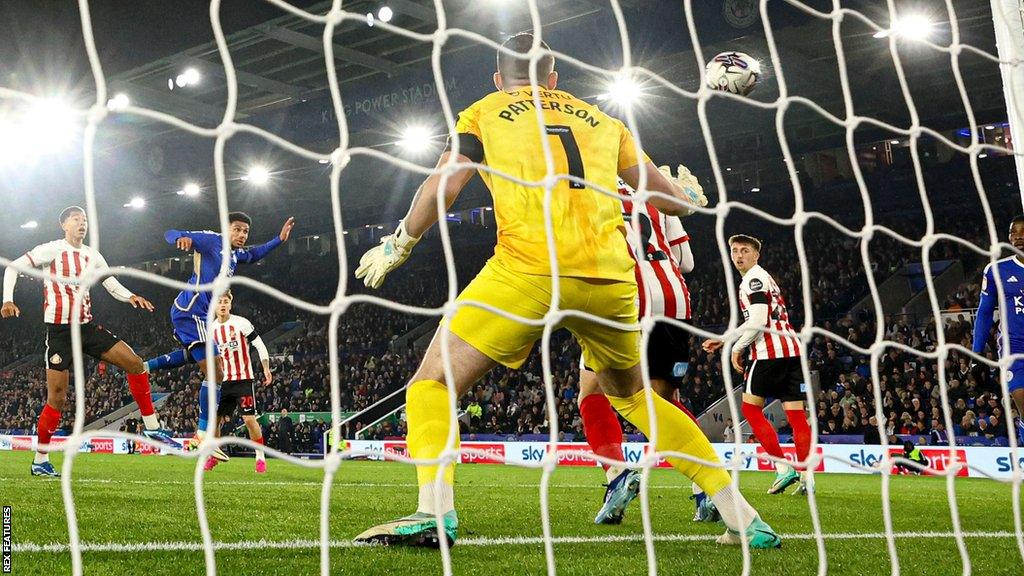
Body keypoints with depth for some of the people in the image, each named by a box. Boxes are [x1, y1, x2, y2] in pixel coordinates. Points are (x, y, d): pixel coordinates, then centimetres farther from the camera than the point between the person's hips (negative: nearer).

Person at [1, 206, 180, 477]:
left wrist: (130, 296, -10)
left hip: (87, 327, 5)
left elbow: (113, 285, 12)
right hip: (59, 331, -5)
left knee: (135, 363, -6)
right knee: (57, 398, -6)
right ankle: (40, 460, 7)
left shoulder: (93, 256, 11)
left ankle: (151, 426, 2)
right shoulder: (52, 250, -5)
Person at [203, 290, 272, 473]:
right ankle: (213, 456, 21)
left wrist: (266, 369, -16)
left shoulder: (241, 323, -8)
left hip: (243, 379, -5)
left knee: (249, 418, -12)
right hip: (224, 381, 5)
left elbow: (260, 345, -7)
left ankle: (260, 457, 0)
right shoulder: (211, 328, 8)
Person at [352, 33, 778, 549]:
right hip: (611, 278, 4)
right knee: (632, 394, 26)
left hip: (528, 270, -4)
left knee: (433, 383, 8)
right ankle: (743, 517, 19)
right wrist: (683, 193, 48)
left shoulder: (484, 113, 17)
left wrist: (397, 246, 17)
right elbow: (675, 202, 25)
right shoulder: (602, 121, 26)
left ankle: (435, 512, -16)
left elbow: (444, 185, 3)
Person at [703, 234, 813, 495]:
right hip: (792, 348, 9)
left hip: (770, 351, -9)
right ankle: (806, 478, -2)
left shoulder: (754, 279, -5)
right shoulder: (763, 278, 27)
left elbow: (759, 322, -15)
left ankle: (783, 468, -9)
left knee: (751, 407, -1)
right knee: (796, 414, 3)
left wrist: (737, 348, -5)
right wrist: (723, 339, 33)